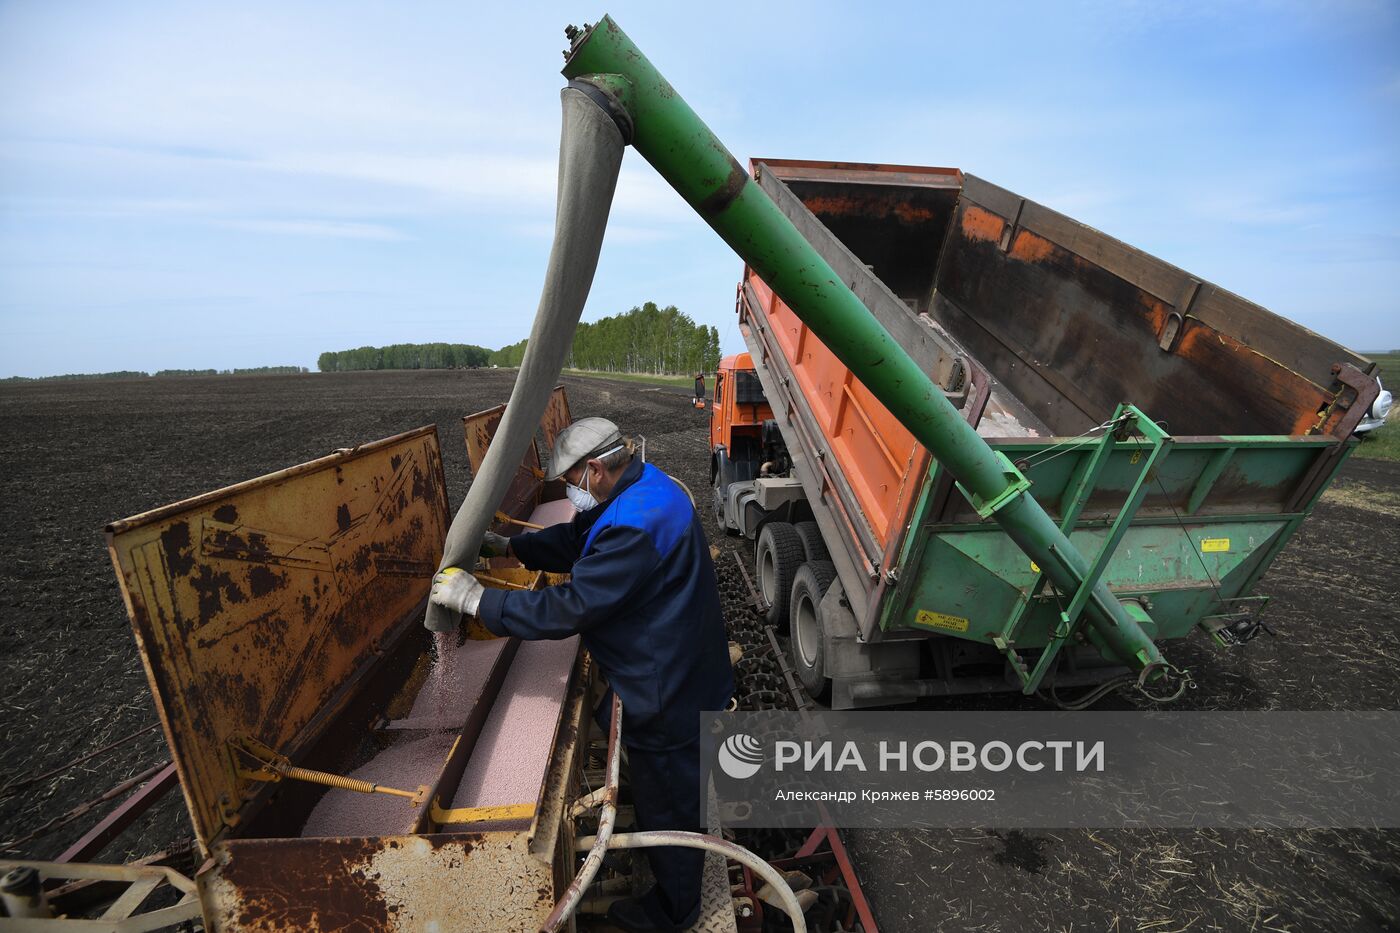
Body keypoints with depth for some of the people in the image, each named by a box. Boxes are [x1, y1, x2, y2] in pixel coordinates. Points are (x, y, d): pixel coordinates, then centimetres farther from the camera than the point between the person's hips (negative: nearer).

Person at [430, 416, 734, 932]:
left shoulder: (636, 527, -36)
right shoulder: (643, 486, -1)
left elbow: (567, 609, -33)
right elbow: (579, 536, 11)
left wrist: (475, 598, -23)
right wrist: (511, 546, 5)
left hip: (669, 693, -10)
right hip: (681, 673, 11)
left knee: (669, 804, 16)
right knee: (666, 788, 33)